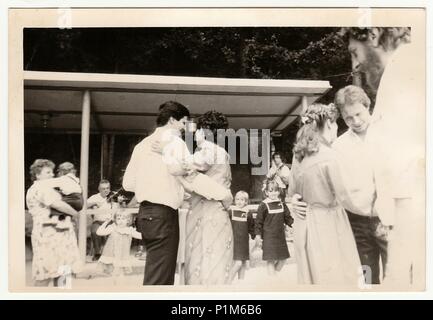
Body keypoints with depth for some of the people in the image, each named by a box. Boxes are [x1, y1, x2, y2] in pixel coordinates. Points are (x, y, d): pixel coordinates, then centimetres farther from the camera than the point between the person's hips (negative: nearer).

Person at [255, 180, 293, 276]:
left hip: (280, 236, 5)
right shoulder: (263, 206, -8)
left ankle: (276, 273, 31)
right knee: (270, 260, -3)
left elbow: (288, 218, 13)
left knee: (283, 258, 9)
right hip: (268, 238, -5)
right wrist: (258, 236, -9)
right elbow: (258, 222, -7)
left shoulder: (282, 205, 6)